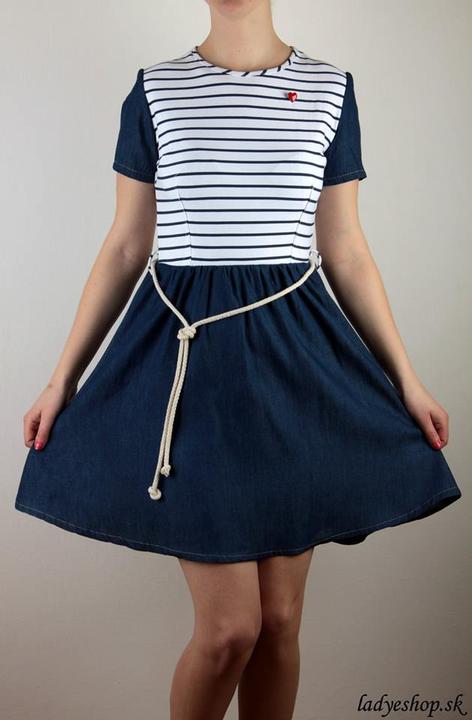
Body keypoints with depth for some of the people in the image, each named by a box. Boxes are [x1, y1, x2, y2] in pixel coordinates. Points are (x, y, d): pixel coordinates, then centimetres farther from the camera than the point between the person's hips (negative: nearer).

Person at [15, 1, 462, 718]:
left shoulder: (330, 90, 8)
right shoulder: (156, 90, 6)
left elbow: (347, 255, 10)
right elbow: (124, 250, 6)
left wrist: (406, 381, 9)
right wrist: (62, 380, 5)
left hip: (293, 352, 2)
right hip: (187, 347, -1)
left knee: (279, 619, 9)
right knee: (230, 625, -2)